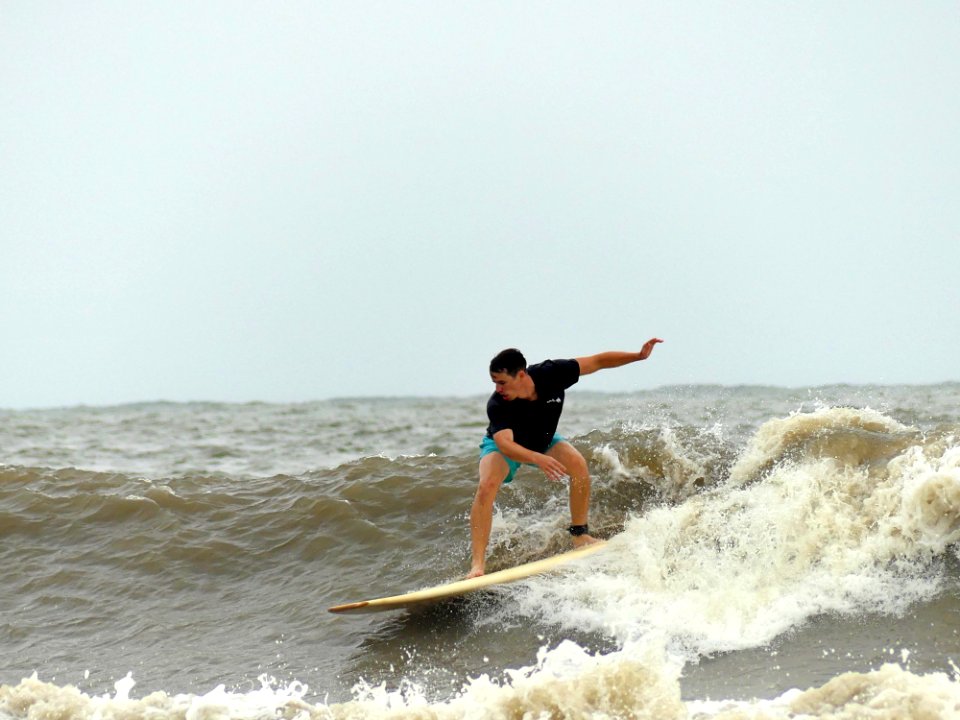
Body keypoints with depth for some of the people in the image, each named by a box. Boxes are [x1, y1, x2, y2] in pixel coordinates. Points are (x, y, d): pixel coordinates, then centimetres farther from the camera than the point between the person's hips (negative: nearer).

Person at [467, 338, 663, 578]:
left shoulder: (550, 374, -30)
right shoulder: (497, 405, -37)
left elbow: (596, 362, -20)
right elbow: (505, 444, -49)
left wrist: (639, 356, -25)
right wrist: (538, 459, -66)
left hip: (543, 441, 3)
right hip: (502, 445, -3)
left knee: (578, 464, -24)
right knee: (487, 486, -30)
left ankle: (580, 534, -8)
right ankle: (477, 564, -31)